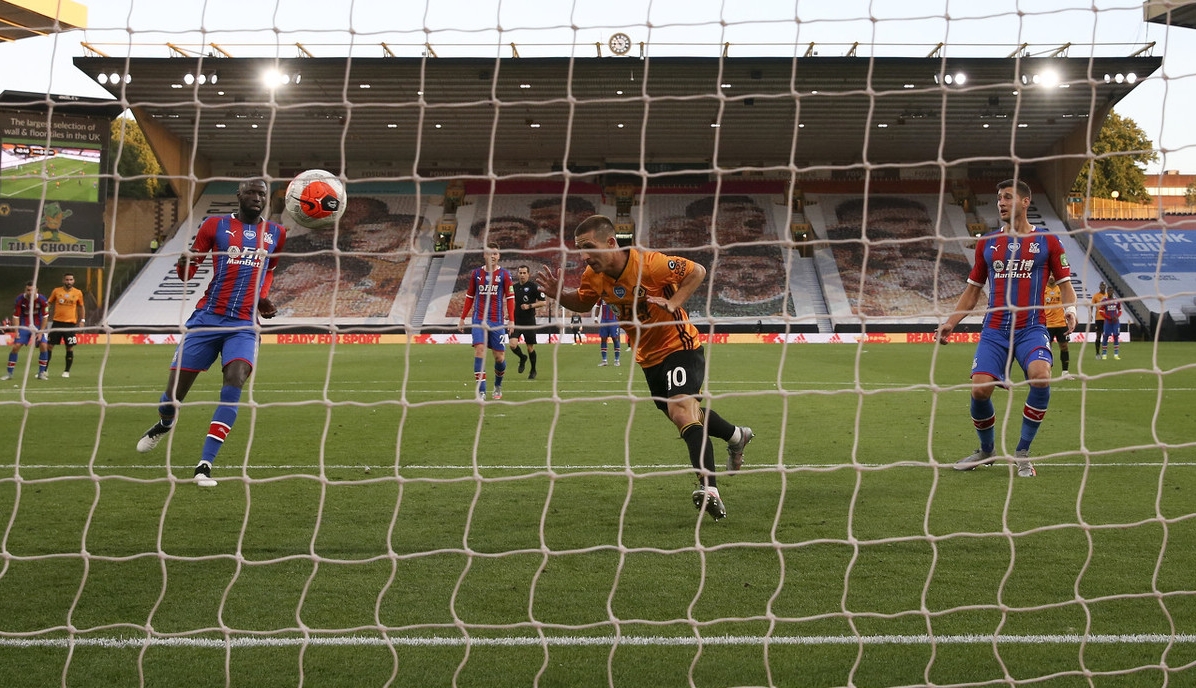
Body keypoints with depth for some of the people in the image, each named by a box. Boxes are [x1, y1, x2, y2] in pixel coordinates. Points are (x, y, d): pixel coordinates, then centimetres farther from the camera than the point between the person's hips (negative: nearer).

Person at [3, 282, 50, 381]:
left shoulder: (42, 300, -15)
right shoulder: (20, 299, -14)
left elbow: (44, 317, -6)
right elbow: (16, 316, -6)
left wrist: (41, 332, -8)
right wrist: (17, 331, -12)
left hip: (37, 326, 0)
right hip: (23, 326, 0)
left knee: (43, 346, -14)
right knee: (16, 346, -11)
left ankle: (41, 373, 0)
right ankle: (9, 373, 1)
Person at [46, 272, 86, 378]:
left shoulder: (78, 293, 4)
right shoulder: (56, 291, 2)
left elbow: (81, 307, 14)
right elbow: (49, 304, 10)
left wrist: (82, 320, 6)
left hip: (70, 324, 0)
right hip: (57, 322, 0)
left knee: (70, 348, 0)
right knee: (49, 346, 1)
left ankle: (67, 371, 12)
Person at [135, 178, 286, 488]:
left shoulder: (276, 234, 10)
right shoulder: (216, 225, 3)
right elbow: (187, 273, 7)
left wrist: (262, 298, 11)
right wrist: (183, 264, -16)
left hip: (244, 325, 1)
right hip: (207, 319, -1)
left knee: (234, 384, -22)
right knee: (174, 391, 0)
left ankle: (205, 466, -20)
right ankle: (164, 424, 39)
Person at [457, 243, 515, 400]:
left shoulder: (504, 274, 1)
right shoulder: (476, 273, 7)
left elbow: (510, 298, 0)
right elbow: (469, 297, 13)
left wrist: (511, 320, -7)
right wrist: (462, 318, 10)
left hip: (497, 321, -1)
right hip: (479, 319, 1)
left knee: (499, 356, 4)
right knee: (479, 349, -16)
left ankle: (498, 386, 31)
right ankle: (481, 391, -17)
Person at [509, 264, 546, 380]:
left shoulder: (533, 286, -7)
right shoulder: (515, 287, 9)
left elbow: (543, 302, -8)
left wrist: (529, 306, -17)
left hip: (529, 322, -4)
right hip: (516, 321, 4)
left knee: (530, 348, 3)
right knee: (513, 345, -13)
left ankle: (533, 371, 22)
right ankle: (522, 358, 18)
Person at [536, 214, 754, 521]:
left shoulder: (648, 263, -27)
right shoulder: (594, 276, -9)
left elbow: (697, 271, -14)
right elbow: (583, 302, 10)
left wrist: (673, 304, -26)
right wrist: (559, 294, -10)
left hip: (678, 345, -8)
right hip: (649, 356, 8)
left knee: (681, 410, -27)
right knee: (685, 411, 22)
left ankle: (709, 489, -32)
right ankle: (736, 435, 50)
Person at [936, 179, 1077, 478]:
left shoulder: (1047, 241, 5)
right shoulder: (986, 243, 12)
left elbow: (1065, 284, 7)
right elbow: (973, 290, 18)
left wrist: (1070, 308, -14)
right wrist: (951, 322, 8)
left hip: (1031, 328, -2)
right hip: (994, 330, 2)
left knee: (1040, 375, -29)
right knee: (980, 389, -14)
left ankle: (1022, 453, -11)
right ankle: (986, 450, 16)